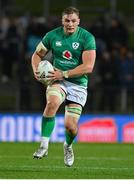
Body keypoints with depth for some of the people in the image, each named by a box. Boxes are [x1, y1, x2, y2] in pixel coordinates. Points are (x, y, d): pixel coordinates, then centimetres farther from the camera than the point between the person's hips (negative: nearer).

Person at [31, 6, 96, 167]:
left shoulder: (87, 38, -8)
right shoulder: (52, 36, 0)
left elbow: (88, 67, -15)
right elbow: (37, 54, 14)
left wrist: (63, 74, -19)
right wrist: (36, 70, -7)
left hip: (78, 84, -1)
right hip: (57, 81, 1)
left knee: (70, 125, -7)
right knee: (52, 102, -34)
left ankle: (68, 146, 31)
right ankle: (44, 146, -27)